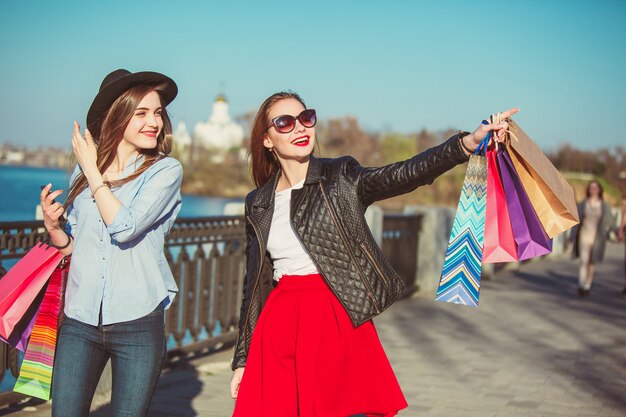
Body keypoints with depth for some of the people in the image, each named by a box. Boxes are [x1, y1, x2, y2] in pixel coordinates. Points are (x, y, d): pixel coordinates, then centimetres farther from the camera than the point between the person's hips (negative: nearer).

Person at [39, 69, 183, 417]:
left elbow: (125, 228, -17)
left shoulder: (165, 170, -4)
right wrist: (53, 226, -5)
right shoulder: (84, 171, 8)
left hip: (137, 322, -3)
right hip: (80, 321, 3)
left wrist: (93, 172, -7)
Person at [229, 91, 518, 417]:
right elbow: (253, 283, 14)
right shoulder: (257, 205, 10)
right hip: (279, 326, 3)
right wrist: (242, 359, 12)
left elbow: (402, 176, -16)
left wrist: (467, 142, -32)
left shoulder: (341, 178, 2)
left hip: (338, 320, -3)